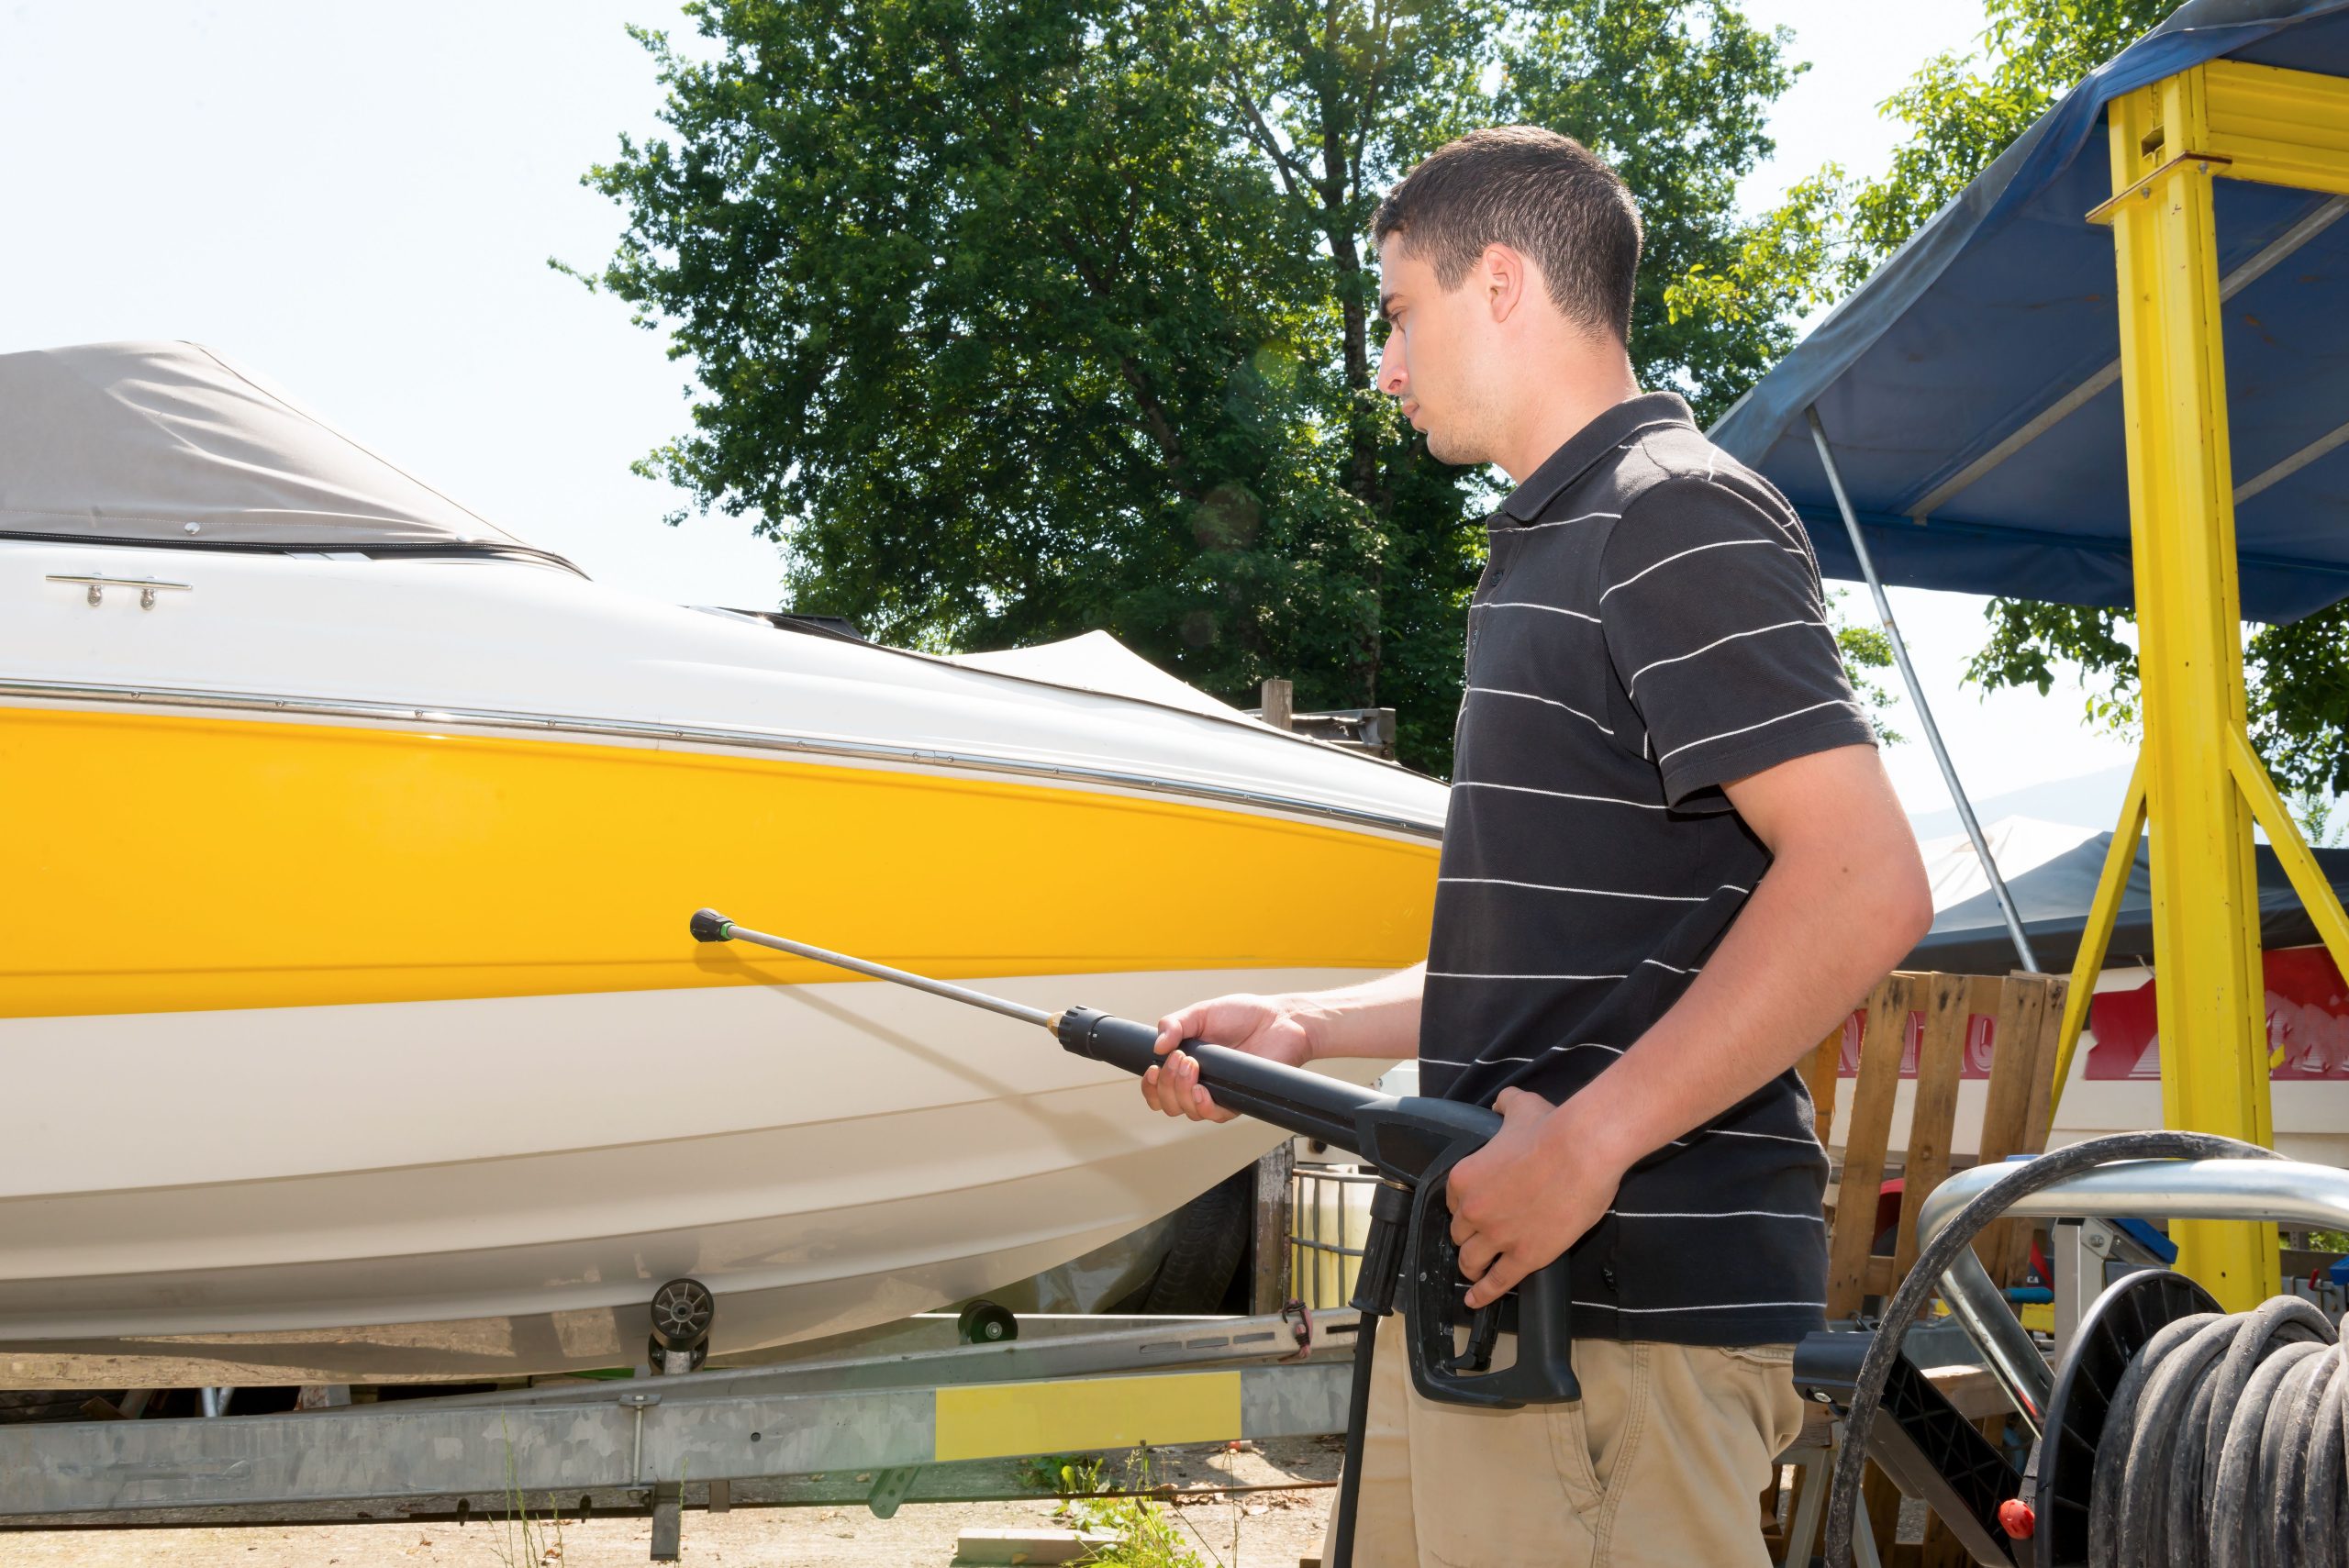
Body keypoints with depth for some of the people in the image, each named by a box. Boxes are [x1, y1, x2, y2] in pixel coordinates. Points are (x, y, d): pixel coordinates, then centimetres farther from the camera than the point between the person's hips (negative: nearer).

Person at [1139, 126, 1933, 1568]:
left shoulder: (1679, 516, -10)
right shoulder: (1556, 546, 22)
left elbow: (1867, 885, -21)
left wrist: (1585, 1139, -23)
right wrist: (1308, 1029, 17)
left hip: (1627, 1309, -10)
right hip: (1494, 1287, 10)